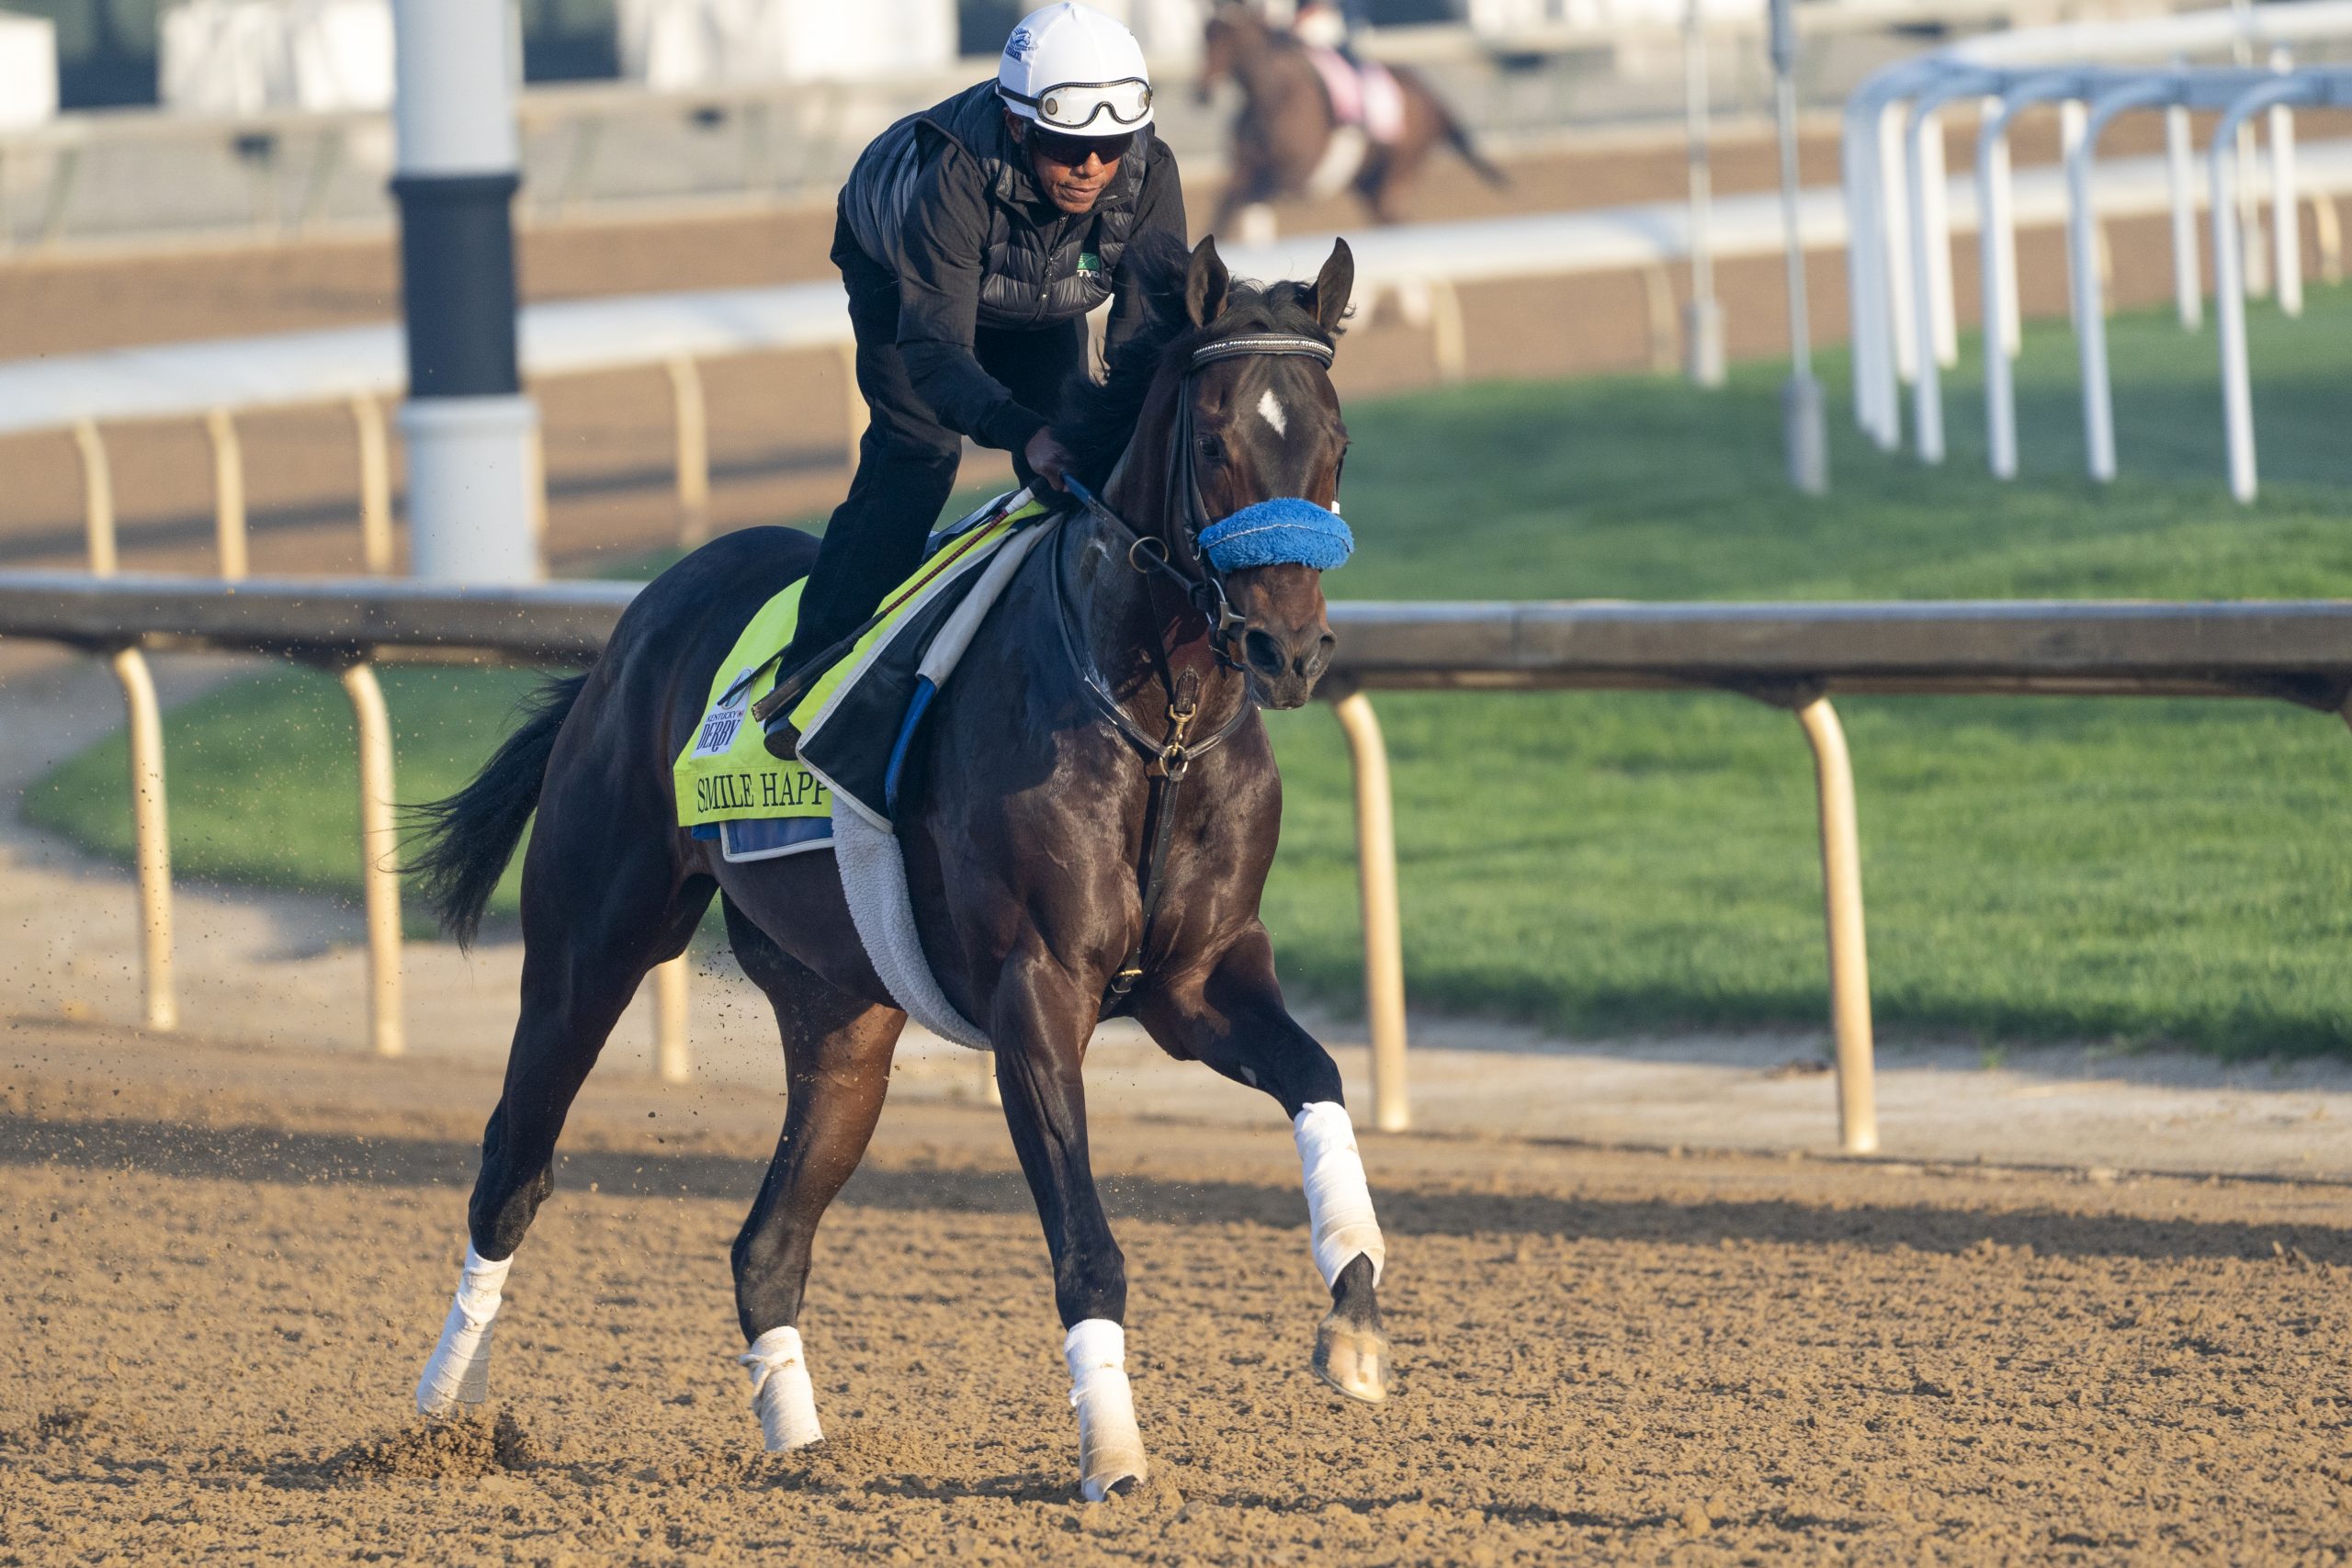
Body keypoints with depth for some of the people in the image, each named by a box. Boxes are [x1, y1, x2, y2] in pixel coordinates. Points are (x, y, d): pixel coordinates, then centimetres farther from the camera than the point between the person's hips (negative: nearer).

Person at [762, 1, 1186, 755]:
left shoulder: (1147, 176, -35)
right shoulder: (953, 177, -47)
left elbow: (1149, 329, -32)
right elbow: (935, 347, -50)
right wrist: (1022, 433, -67)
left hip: (1041, 306, 4)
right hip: (897, 274, -4)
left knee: (1067, 466, -6)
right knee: (914, 453, -20)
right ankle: (811, 677, -19)